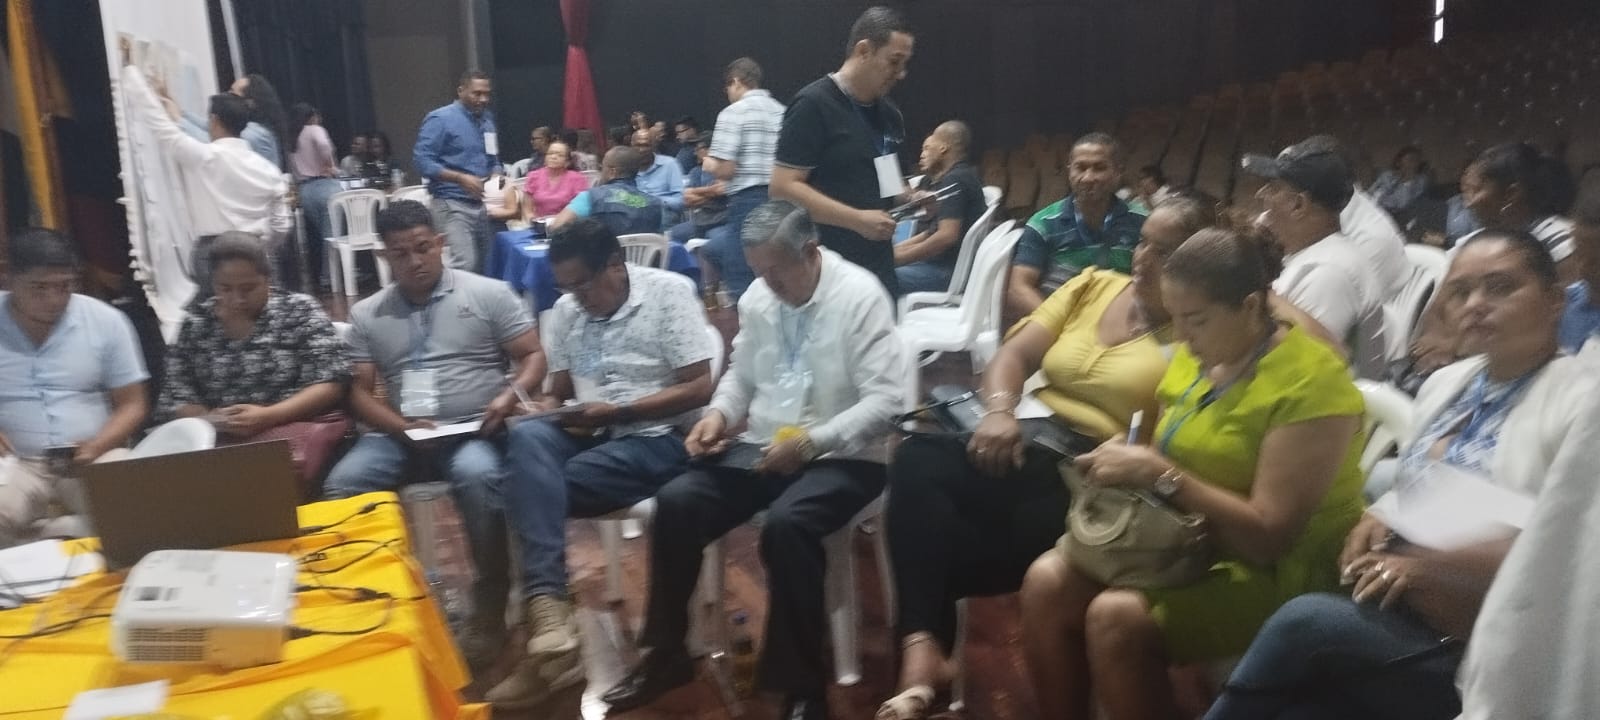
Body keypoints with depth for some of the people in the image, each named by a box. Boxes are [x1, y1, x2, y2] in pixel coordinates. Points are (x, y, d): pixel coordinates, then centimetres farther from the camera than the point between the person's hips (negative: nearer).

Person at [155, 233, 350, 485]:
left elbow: (330, 385, -4)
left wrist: (267, 416, -18)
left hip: (295, 425, -3)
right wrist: (209, 419, -13)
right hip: (219, 438, 3)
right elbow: (174, 401, 10)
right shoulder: (195, 326, 12)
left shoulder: (300, 311, 3)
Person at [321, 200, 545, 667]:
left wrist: (511, 395, -18)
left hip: (473, 431, -3)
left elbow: (533, 357, 3)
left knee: (477, 476, -36)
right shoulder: (365, 315, 13)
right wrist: (401, 427, -11)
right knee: (342, 486, -25)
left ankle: (490, 608, -21)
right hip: (398, 431, 3)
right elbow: (359, 392, 9)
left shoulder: (489, 294, 5)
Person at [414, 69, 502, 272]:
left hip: (480, 204, 8)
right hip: (453, 205, -8)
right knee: (463, 265, -18)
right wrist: (461, 178, -23)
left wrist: (496, 175, -2)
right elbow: (421, 160, -15)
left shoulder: (487, 119, 14)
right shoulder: (441, 119, -9)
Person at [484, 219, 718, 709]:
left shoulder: (669, 292, -5)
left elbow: (700, 389, -10)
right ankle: (548, 607, -38)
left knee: (531, 484, -25)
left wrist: (615, 412, -14)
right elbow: (560, 390, 19)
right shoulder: (566, 309, 13)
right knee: (527, 439, -29)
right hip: (590, 433, 5)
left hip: (658, 438, -5)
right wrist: (549, 406, -6)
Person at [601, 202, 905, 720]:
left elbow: (886, 402, -18)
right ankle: (665, 655, 4)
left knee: (785, 523, -34)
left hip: (841, 458, -6)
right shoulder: (757, 297, 6)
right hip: (763, 451, 6)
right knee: (676, 502, -15)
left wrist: (810, 441, -26)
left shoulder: (860, 296, -12)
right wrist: (719, 413, -5)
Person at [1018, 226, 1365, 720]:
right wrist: (1127, 459, -7)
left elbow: (1270, 536, -22)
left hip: (1277, 573, -7)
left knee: (1116, 618, -29)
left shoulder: (1310, 383, -19)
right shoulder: (1196, 354, 5)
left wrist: (1158, 474, -26)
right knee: (1047, 582, -15)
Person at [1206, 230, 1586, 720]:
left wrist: (1430, 565, -20)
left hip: (1486, 650, -5)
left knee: (1305, 621, -28)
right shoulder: (1444, 383, 15)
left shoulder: (1580, 400, -7)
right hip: (1393, 607, 6)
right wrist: (1377, 521, 2)